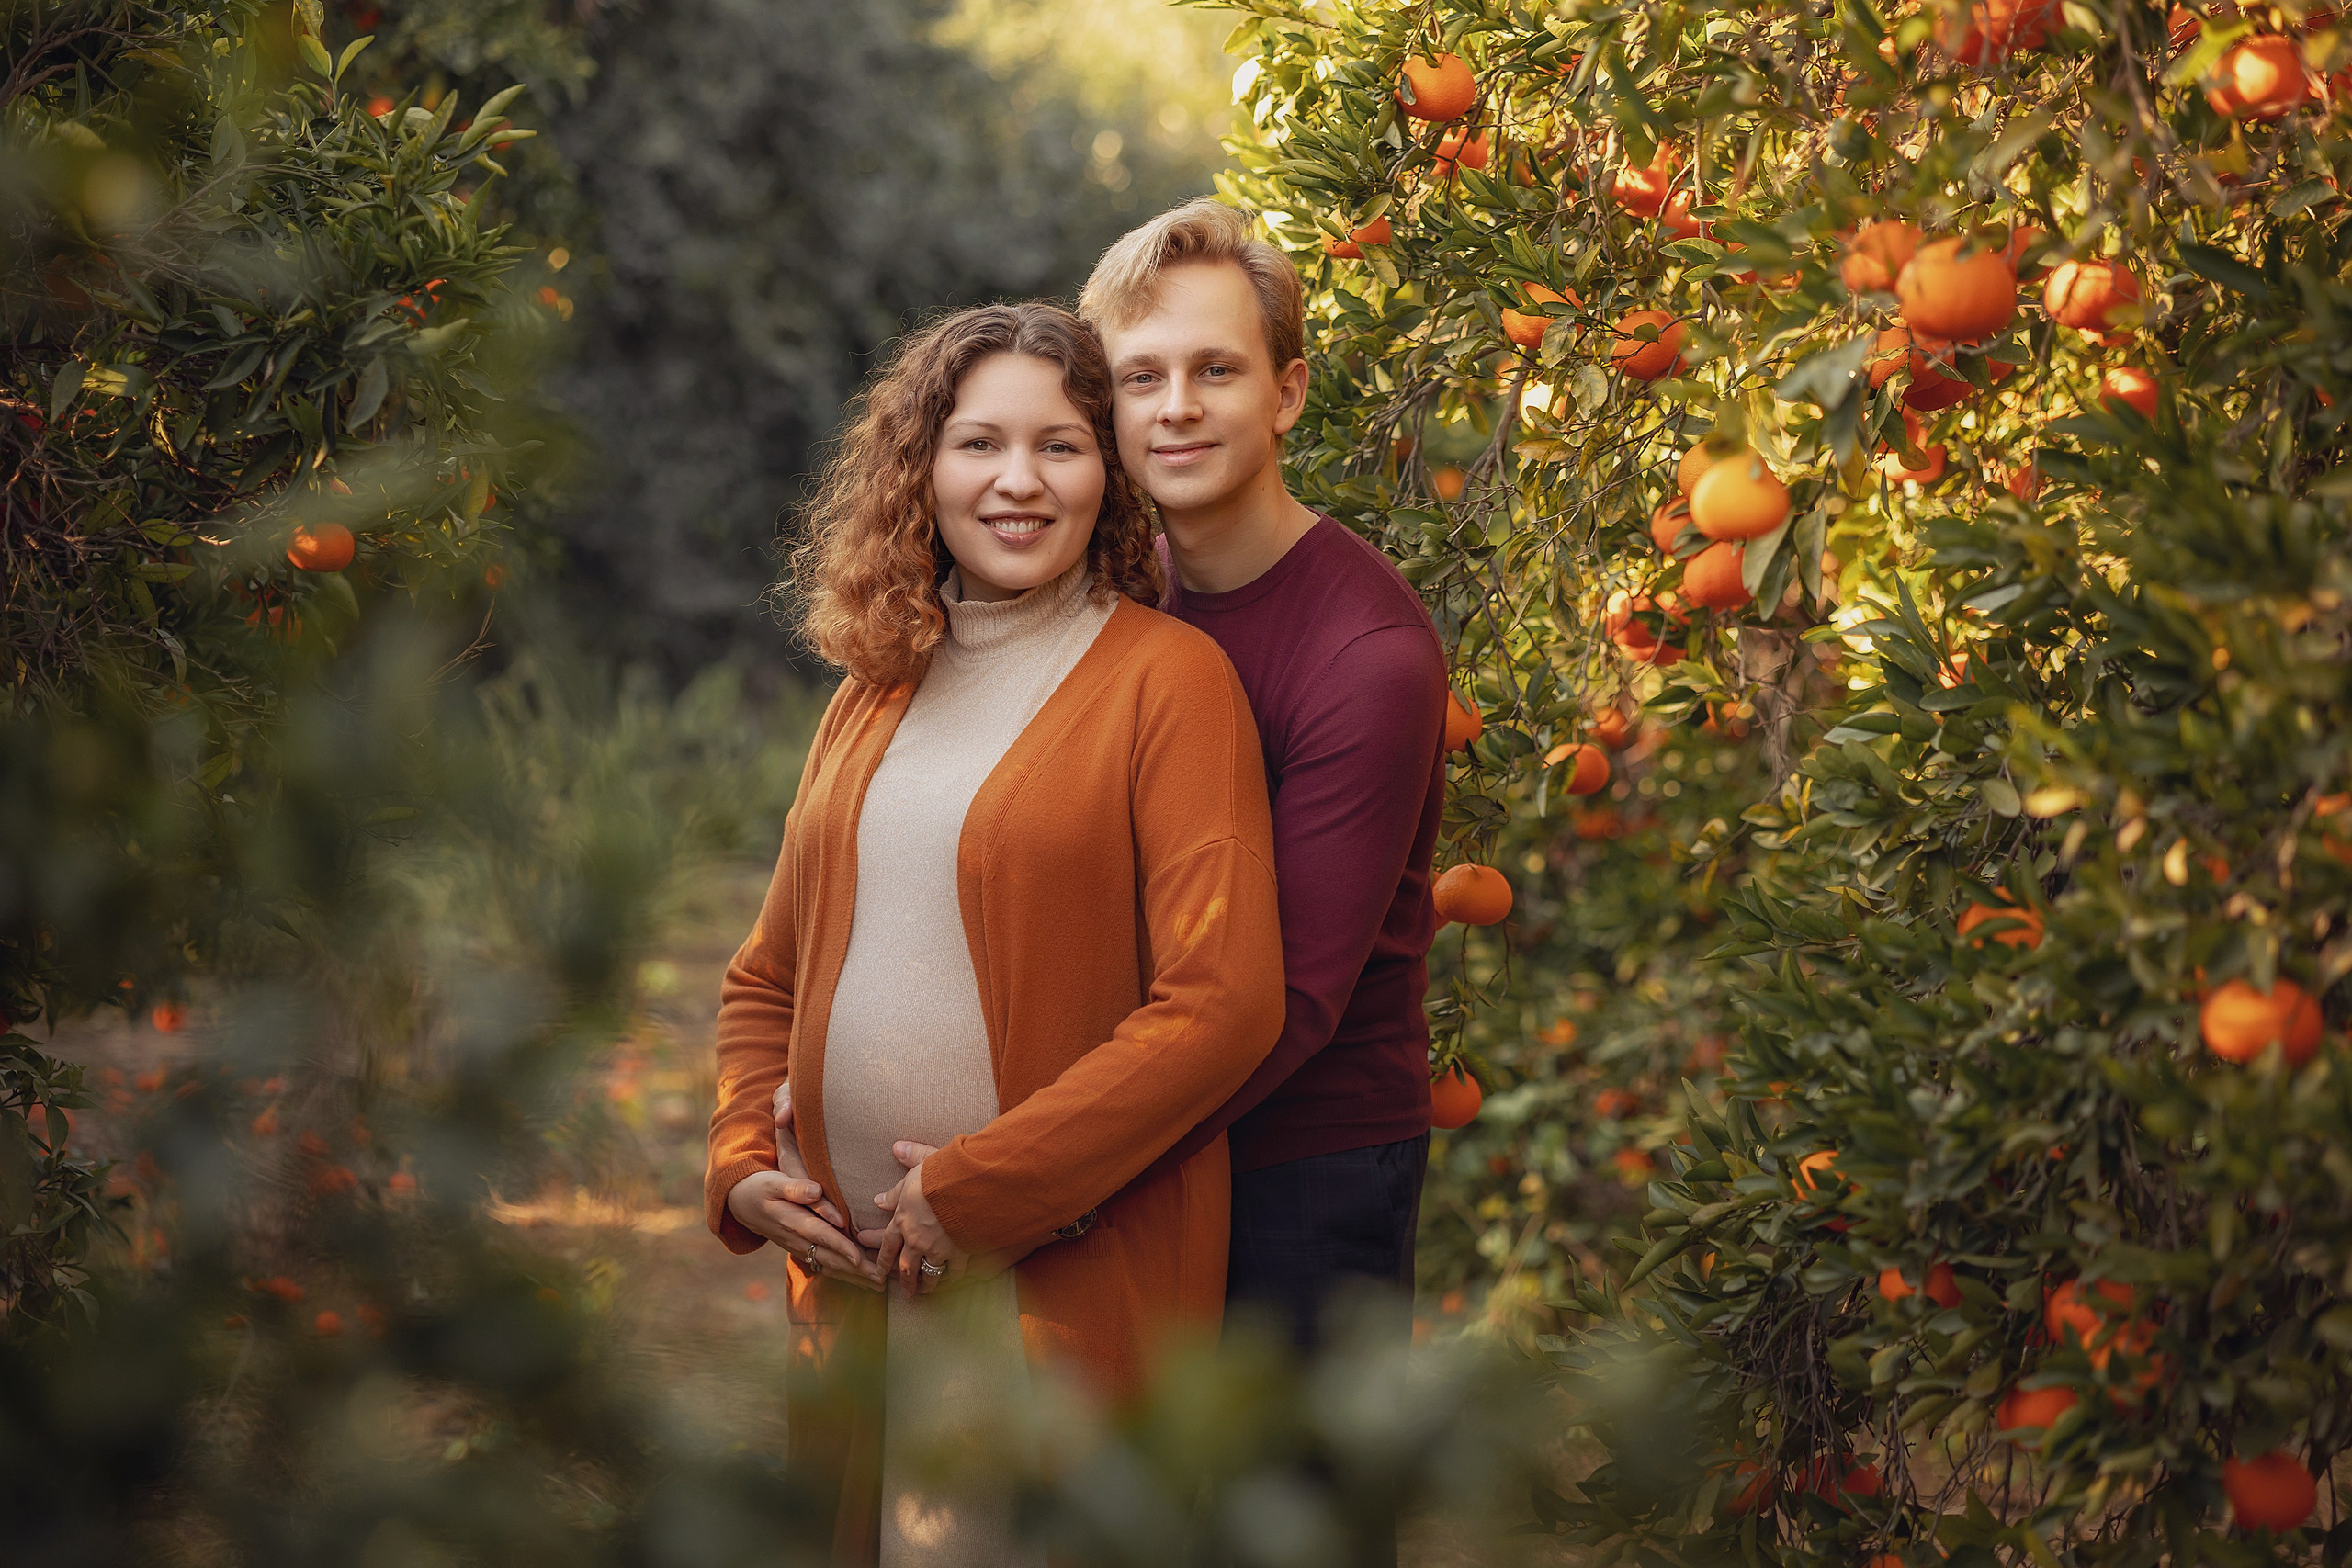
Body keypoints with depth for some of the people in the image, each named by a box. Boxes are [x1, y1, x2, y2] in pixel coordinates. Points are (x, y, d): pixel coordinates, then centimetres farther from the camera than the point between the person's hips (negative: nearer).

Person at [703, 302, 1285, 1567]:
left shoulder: (1167, 678, -6)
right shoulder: (874, 695, 13)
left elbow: (1224, 1002, -15)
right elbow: (769, 975, 21)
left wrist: (978, 1189, -15)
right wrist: (743, 1165, 3)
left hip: (1069, 1284, -5)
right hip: (848, 1275, 6)